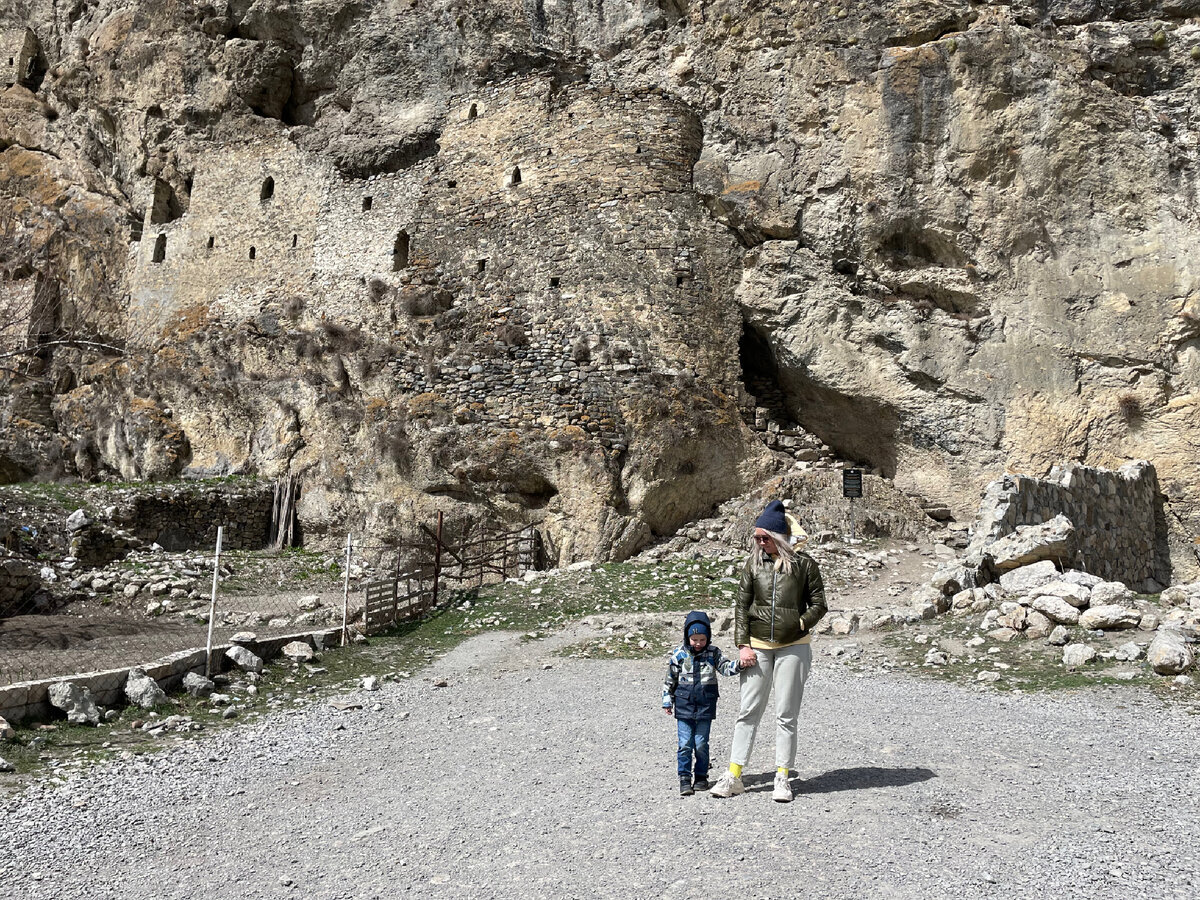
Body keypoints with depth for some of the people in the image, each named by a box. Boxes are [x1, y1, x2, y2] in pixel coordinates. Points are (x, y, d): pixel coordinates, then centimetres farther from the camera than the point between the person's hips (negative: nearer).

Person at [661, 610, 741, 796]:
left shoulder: (713, 653, 2)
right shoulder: (679, 654, -1)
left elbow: (725, 667, -6)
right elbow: (670, 679, 6)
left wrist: (738, 664, -26)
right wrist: (667, 701, 7)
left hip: (705, 706, 0)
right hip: (684, 705, 0)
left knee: (701, 743, 5)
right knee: (685, 744, -1)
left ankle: (701, 776, 19)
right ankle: (684, 778, 7)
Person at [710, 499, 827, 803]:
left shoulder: (804, 563, -3)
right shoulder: (755, 562, 3)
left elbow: (818, 604, 2)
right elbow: (742, 604, 4)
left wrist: (799, 625, -12)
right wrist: (742, 644, -2)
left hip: (793, 647, -2)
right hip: (757, 647, 2)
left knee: (786, 715, 5)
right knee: (748, 711, 4)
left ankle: (782, 778, 14)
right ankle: (734, 776, 9)